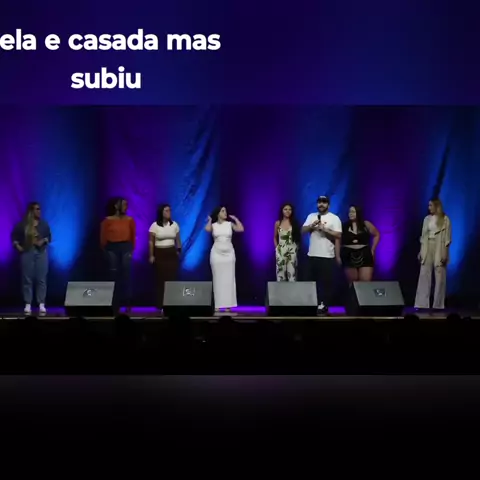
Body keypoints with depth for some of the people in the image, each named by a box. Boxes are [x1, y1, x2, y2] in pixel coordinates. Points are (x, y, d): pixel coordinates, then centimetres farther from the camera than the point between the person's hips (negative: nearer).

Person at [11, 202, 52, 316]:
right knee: (27, 279, 1)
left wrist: (43, 241, -9)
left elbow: (49, 236, 9)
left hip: (41, 252, 1)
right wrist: (17, 246, -5)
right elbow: (14, 235, 6)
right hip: (27, 253, -1)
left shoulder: (44, 224, 4)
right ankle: (28, 304, 5)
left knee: (41, 279, -1)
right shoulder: (22, 224, -1)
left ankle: (41, 304, 2)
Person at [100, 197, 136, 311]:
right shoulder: (108, 220, -2)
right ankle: (115, 303, 5)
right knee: (114, 275, 2)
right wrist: (106, 249, 13)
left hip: (126, 247, 1)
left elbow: (133, 236, 9)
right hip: (112, 248, -1)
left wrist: (131, 248, 10)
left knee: (126, 274, -2)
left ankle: (128, 303, 2)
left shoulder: (129, 220, 2)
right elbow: (103, 237, 6)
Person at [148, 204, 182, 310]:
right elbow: (151, 241, -2)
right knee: (161, 279, -4)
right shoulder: (155, 225, -4)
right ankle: (161, 304, 0)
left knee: (172, 278, -5)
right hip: (159, 254, -2)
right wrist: (151, 255, -6)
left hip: (172, 254, 2)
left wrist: (179, 251, 6)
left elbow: (178, 240, 11)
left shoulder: (174, 224, 5)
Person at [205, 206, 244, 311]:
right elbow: (207, 229, -19)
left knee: (228, 278, 1)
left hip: (229, 253, 1)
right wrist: (210, 220, -1)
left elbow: (241, 229, -9)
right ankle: (218, 305, 1)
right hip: (216, 253, -1)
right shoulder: (213, 225, 3)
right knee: (218, 279, 0)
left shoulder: (230, 224, 6)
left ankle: (228, 304, 3)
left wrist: (235, 219, 2)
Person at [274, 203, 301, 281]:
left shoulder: (295, 223, 3)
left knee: (292, 273, -2)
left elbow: (298, 237, 7)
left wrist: (297, 248, -3)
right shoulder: (278, 223, 4)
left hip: (292, 250, 0)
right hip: (281, 251, 1)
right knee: (281, 273, 0)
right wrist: (277, 247, 4)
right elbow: (275, 237, 14)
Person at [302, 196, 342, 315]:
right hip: (312, 255, 4)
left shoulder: (334, 218, -2)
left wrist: (324, 229, -17)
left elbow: (338, 236, -9)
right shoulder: (311, 216, 12)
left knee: (327, 282, -3)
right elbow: (303, 230, 5)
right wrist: (312, 225, -12)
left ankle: (324, 306, 2)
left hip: (328, 256, -4)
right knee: (313, 281, 8)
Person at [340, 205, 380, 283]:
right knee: (352, 284, 5)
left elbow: (376, 235, 15)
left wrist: (372, 249, 10)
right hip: (349, 257, 0)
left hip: (365, 256, 0)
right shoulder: (344, 226, 1)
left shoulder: (366, 224, 3)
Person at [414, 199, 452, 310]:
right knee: (424, 277, 0)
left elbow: (447, 238, -6)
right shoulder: (427, 219, 10)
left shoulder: (445, 219, -4)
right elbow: (423, 236, 11)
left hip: (439, 250, -4)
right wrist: (421, 251, 6)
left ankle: (438, 305, 9)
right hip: (427, 250, 4)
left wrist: (445, 254, -12)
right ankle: (421, 304, 1)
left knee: (439, 278, 1)